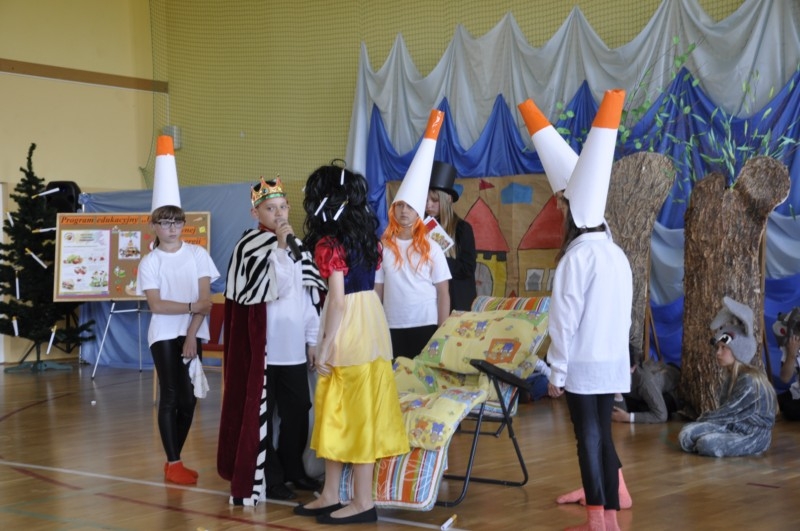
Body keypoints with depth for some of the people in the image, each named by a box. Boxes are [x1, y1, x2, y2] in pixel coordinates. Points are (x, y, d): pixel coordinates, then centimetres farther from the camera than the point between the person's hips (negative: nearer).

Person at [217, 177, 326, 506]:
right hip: (262, 346, -6)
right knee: (261, 412, 1)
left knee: (298, 409, 9)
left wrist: (313, 338, 11)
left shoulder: (297, 247, 11)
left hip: (293, 345, 6)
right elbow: (262, 288, -21)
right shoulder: (249, 246, -7)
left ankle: (293, 469, 24)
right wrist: (279, 247, -20)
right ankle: (267, 478, 9)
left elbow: (309, 293, 14)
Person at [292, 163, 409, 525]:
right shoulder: (366, 234, 11)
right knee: (336, 410, 14)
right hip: (369, 316, 8)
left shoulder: (328, 242, -13)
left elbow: (338, 299, -18)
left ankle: (363, 502, 6)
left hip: (350, 326, -8)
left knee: (356, 411, -2)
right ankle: (331, 495, 21)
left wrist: (324, 346, -12)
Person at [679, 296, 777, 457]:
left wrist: (702, 419, -4)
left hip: (754, 435, -7)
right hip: (732, 426, 7)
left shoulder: (750, 380, -18)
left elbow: (728, 411, -16)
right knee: (687, 435, -15)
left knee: (707, 444, -31)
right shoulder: (731, 377, 11)